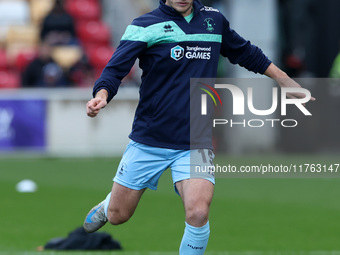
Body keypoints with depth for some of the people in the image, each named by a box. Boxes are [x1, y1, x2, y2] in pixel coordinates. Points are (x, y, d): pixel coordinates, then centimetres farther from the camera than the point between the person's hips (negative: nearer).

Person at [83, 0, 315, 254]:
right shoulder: (145, 26, -6)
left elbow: (246, 53, 22)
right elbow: (115, 69, -15)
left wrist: (286, 81, 23)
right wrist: (101, 95, -36)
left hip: (195, 144, 1)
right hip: (148, 140, -1)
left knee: (198, 213, -23)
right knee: (117, 216, 10)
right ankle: (107, 206, 47)